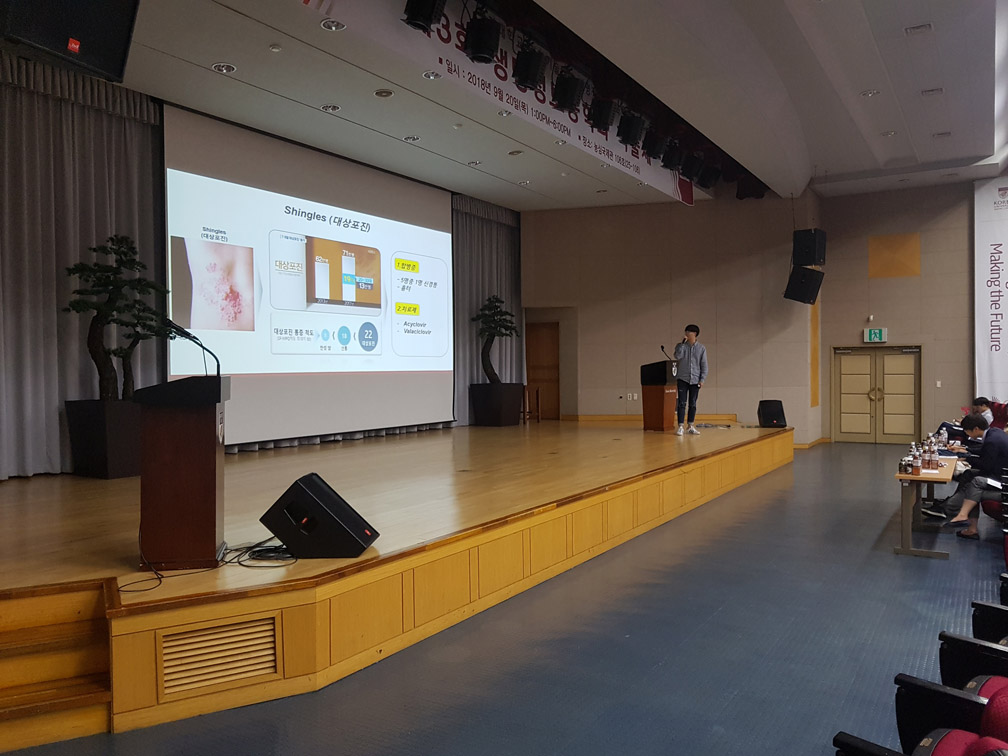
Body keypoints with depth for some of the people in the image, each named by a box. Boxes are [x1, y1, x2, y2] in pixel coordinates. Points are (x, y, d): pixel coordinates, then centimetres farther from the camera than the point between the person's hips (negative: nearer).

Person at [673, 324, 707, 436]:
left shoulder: (701, 348, 5)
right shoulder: (681, 345, 3)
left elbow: (704, 365, 4)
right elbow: (678, 356, -17)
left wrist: (702, 379, -3)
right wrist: (683, 343, -16)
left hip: (695, 380, 1)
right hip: (682, 379, -1)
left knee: (693, 404, 6)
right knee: (682, 403, -5)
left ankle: (691, 426, 14)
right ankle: (680, 427, -5)